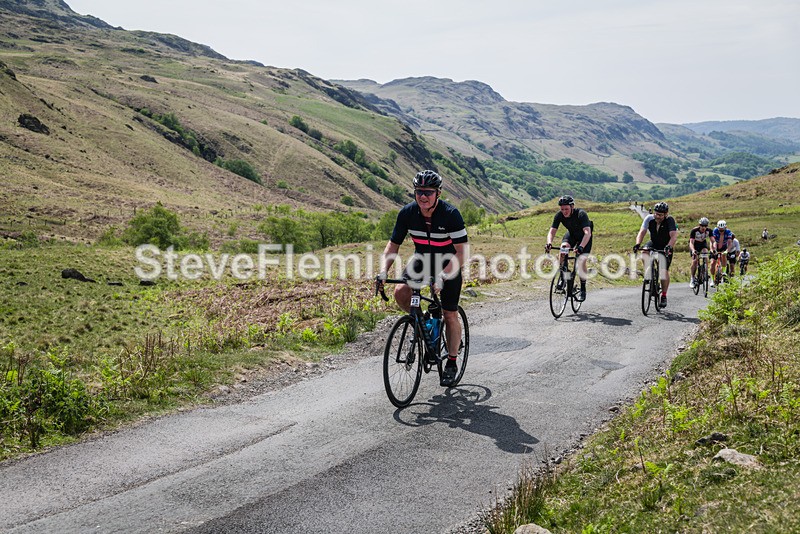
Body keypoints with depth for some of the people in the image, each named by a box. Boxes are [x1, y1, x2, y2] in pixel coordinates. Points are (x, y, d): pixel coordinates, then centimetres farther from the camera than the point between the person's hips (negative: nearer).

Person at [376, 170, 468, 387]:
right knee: (400, 291, -21)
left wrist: (441, 277, -39)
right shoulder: (407, 213, -18)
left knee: (450, 315, -2)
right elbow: (393, 245, -9)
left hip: (449, 264, -3)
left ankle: (451, 363, 16)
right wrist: (383, 273, -24)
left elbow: (460, 253, -27)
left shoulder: (451, 214, -28)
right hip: (422, 259, 3)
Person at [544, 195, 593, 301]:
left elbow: (587, 233, -46)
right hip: (571, 234, 3)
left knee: (581, 261, -17)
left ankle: (583, 289, 0)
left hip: (584, 237, -3)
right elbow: (552, 231, -26)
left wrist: (581, 247, -62)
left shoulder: (581, 214, -36)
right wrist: (549, 243, -47)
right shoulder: (559, 215, -24)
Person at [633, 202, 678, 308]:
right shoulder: (649, 219, -18)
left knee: (665, 270, -8)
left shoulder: (670, 220, -26)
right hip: (653, 244, 2)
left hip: (666, 247, -2)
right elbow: (642, 232, -24)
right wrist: (638, 244, -43)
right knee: (644, 253, -32)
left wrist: (669, 247, -53)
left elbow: (674, 236, -35)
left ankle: (664, 296, 4)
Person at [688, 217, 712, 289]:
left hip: (703, 243, 3)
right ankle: (693, 279, -4)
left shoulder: (708, 231, -22)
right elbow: (691, 242, -37)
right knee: (694, 261, -18)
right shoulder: (694, 230, -30)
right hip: (694, 245, -2)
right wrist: (693, 250, -56)